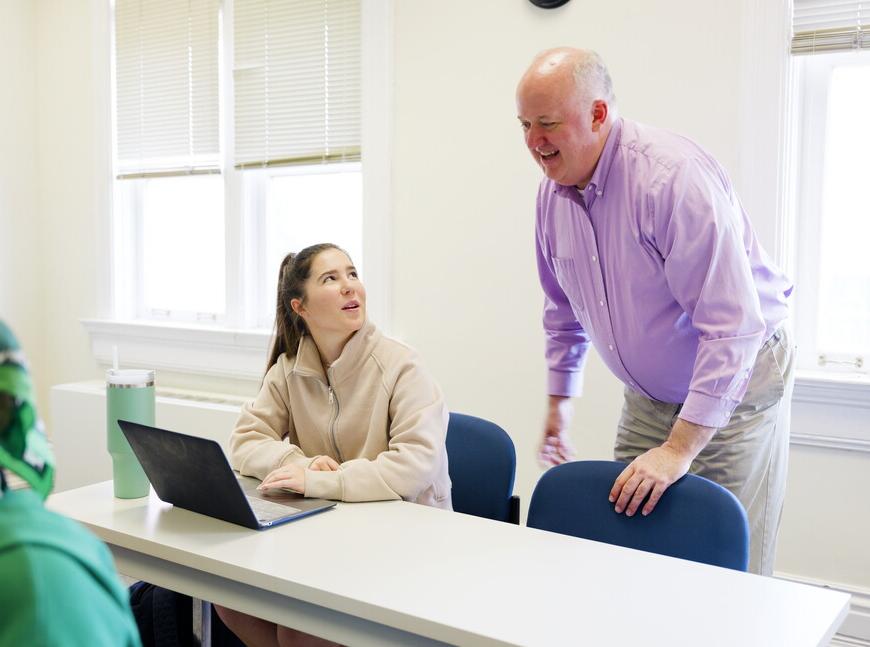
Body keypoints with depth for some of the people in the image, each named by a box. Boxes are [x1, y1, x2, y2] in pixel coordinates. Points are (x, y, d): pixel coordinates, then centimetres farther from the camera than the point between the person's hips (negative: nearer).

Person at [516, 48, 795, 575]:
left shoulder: (673, 175, -27)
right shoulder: (554, 191, -3)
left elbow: (732, 325, -30)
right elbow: (564, 308, 13)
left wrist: (680, 448, -29)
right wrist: (559, 399, 17)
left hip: (735, 389, -6)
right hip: (649, 396, 6)